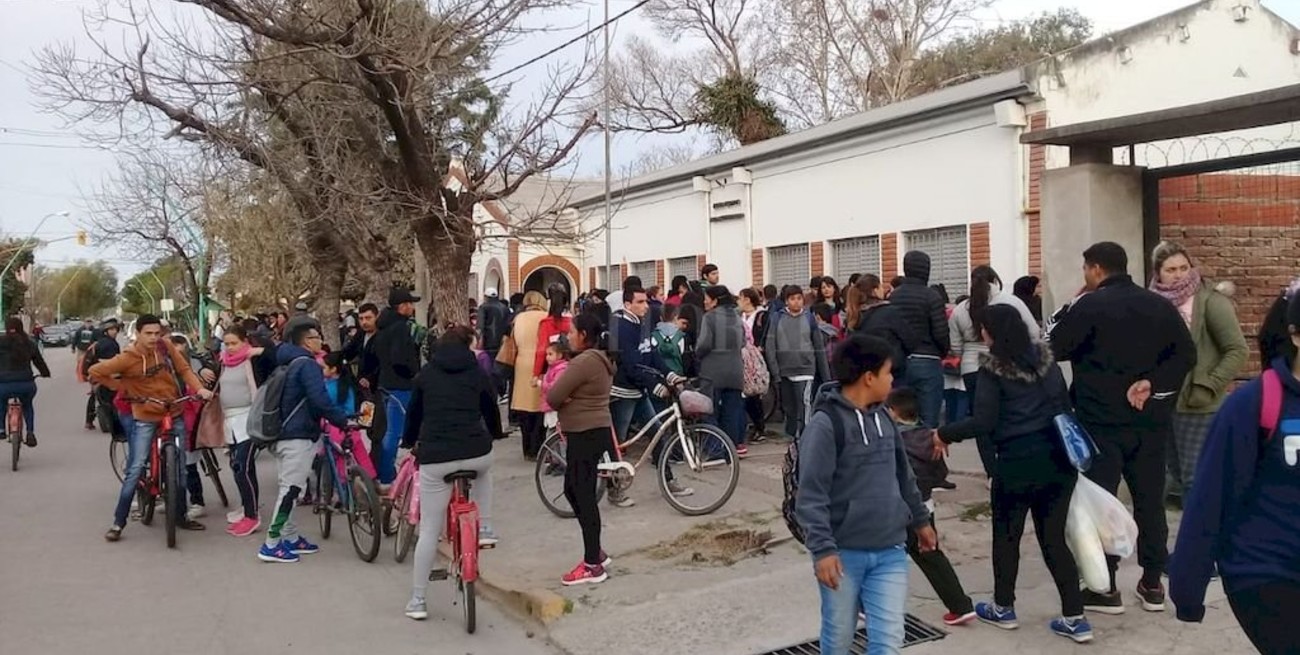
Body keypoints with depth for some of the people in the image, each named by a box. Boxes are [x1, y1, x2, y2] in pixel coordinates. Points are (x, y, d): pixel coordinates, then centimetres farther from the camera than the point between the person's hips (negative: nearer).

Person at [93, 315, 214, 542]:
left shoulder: (165, 346, -6)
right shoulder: (128, 358, -16)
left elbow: (184, 369, 1)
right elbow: (95, 372, -9)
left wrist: (199, 388, -15)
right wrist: (122, 388, -6)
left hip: (174, 414, 4)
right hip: (146, 418, -4)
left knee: (181, 467, 10)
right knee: (135, 469, -6)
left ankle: (181, 516, 24)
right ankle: (118, 522, 5)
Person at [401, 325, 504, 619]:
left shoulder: (426, 374, 12)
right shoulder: (478, 374, 9)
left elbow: (414, 412, 21)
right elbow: (492, 410, 21)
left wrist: (410, 442, 39)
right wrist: (495, 434, 42)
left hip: (434, 458, 0)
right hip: (476, 454, 0)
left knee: (429, 531, 10)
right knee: (484, 467, 38)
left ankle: (417, 600, 13)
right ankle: (485, 528, 25)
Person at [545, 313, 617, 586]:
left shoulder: (583, 362, -19)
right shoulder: (601, 361, 13)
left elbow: (552, 397, -17)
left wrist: (563, 402, 4)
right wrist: (567, 403, -2)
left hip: (585, 435, -10)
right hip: (592, 431, 10)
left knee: (584, 496, -4)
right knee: (573, 490, 17)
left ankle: (593, 566, 4)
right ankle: (597, 552, 24)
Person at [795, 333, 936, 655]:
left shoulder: (883, 417, 8)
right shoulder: (825, 423, -15)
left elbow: (903, 476, 21)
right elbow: (810, 495, -17)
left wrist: (920, 520, 27)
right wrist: (822, 549, -21)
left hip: (890, 551, 5)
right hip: (844, 552, -5)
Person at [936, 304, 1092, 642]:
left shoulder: (993, 370, -8)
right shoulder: (1045, 359, 10)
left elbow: (984, 422, -15)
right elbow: (1065, 405, 14)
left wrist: (944, 434, -4)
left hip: (1016, 463, -5)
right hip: (1057, 459, 6)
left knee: (1007, 535, 13)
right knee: (1054, 538, 12)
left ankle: (1003, 608, 26)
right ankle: (1075, 617, 12)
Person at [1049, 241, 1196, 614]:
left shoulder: (1089, 306, -9)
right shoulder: (1159, 305, 8)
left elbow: (1054, 349, -8)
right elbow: (1186, 354, 4)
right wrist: (1152, 383, -4)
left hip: (1101, 420, -5)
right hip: (1150, 420, 5)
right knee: (1150, 499, 13)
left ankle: (1105, 588, 3)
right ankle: (1153, 584, 20)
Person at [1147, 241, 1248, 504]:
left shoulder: (1211, 302, -11)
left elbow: (1238, 351, -11)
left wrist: (1208, 387, -16)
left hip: (1197, 408, -5)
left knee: (1195, 479, 0)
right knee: (1174, 474, 17)